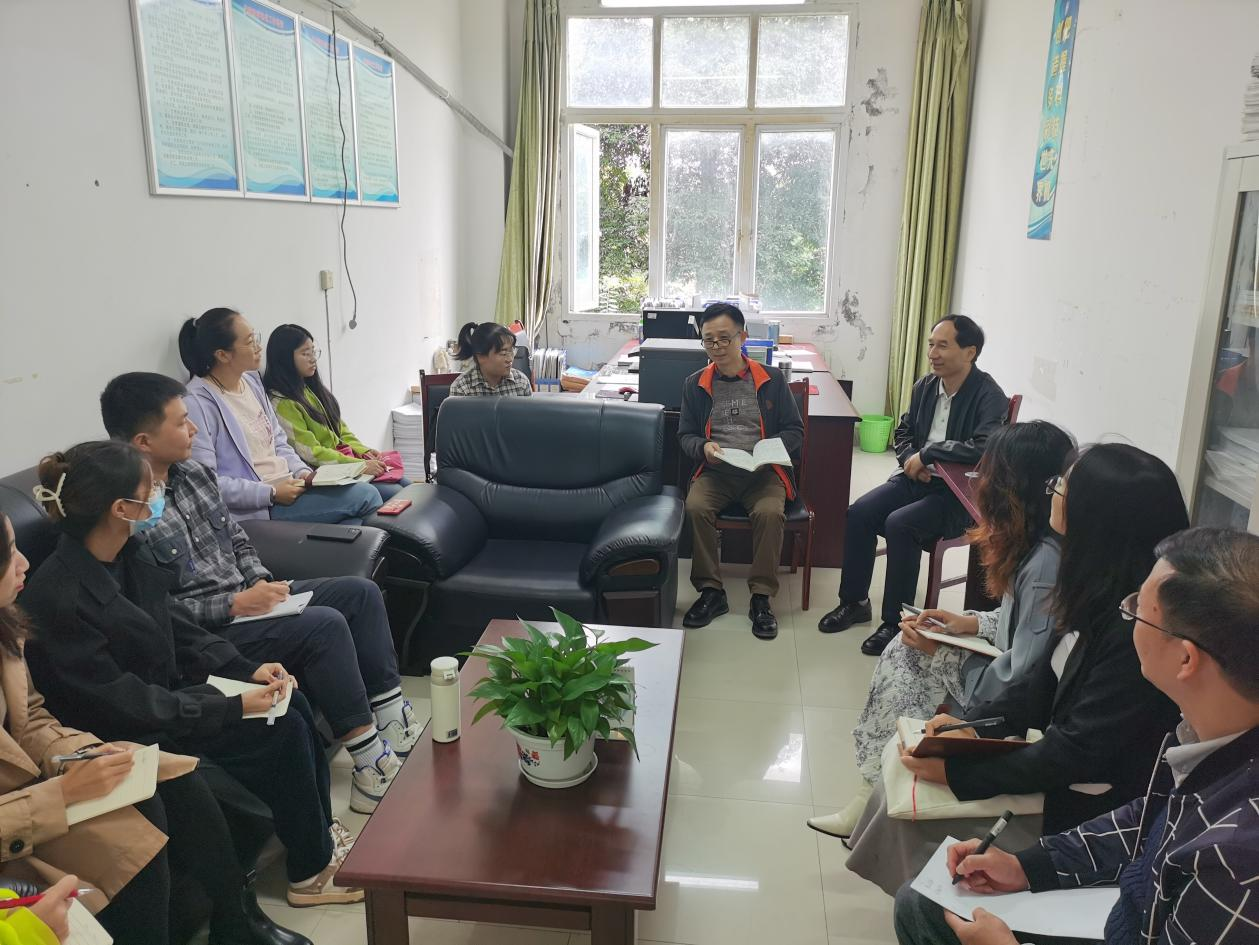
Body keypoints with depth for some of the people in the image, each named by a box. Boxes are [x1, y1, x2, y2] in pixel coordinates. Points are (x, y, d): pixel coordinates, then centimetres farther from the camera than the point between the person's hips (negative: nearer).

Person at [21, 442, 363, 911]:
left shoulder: (125, 557, -2)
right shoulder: (59, 598, -27)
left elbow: (175, 627, 8)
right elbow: (121, 705, -25)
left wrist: (246, 668, -5)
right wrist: (232, 708, -23)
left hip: (165, 691, 8)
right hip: (132, 733, -8)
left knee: (293, 706, -2)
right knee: (282, 731, -14)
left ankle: (320, 832, 14)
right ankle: (312, 870, 4)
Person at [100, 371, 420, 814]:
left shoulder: (193, 474, 5)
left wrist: (261, 581, -1)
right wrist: (235, 604, -21)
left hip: (245, 597, 9)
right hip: (204, 633, -9)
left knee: (360, 591, 0)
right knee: (325, 625, -26)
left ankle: (393, 719, 3)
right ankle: (371, 768, -19)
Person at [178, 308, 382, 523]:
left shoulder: (250, 380, 12)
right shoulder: (198, 402, -15)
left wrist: (303, 472, 0)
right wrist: (270, 494, -19)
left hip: (290, 486, 8)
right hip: (257, 509, -8)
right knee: (365, 497, -16)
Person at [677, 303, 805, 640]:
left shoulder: (772, 380, 7)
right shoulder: (695, 384, 12)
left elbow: (795, 431, 8)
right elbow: (685, 435, 14)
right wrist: (703, 447, -10)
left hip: (763, 472, -1)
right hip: (715, 472, 2)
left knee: (769, 512, -32)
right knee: (695, 506, -29)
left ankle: (761, 598, -16)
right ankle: (711, 592, -14)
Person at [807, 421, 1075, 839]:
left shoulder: (1045, 562, -29)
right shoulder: (1035, 541, 0)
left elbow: (1020, 678, -26)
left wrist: (939, 652, -12)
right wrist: (972, 623, 0)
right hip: (1009, 664, 9)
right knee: (903, 652, 5)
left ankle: (872, 805, 17)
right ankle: (870, 801, 11)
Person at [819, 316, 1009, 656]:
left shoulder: (990, 397, -16)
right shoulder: (925, 386, 5)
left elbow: (987, 448, -31)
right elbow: (903, 432, 18)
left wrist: (927, 453, -24)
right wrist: (911, 458, -5)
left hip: (959, 495, -6)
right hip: (916, 479, 7)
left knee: (899, 524, -29)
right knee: (859, 513, -15)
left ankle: (896, 622, -13)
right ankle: (854, 602, 3)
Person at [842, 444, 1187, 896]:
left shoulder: (1137, 627, -29)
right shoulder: (1100, 592, -1)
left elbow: (1081, 754, -25)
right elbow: (1042, 688, 6)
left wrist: (958, 769, -22)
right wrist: (971, 725, -8)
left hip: (1079, 810, -8)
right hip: (1056, 766, 8)